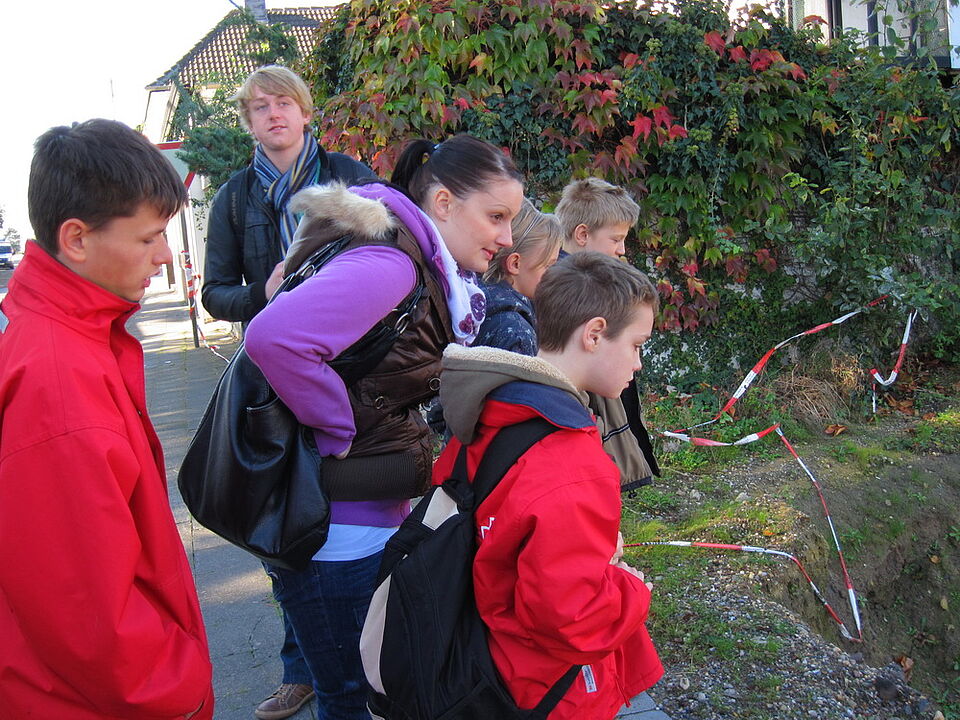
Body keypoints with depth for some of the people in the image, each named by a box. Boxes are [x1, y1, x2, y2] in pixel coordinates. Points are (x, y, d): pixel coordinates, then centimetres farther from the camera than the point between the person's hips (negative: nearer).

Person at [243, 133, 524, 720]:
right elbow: (275, 337, -39)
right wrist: (339, 433, -25)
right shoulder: (390, 266, -24)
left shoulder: (430, 271, 7)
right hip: (336, 537, -9)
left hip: (373, 517, 10)